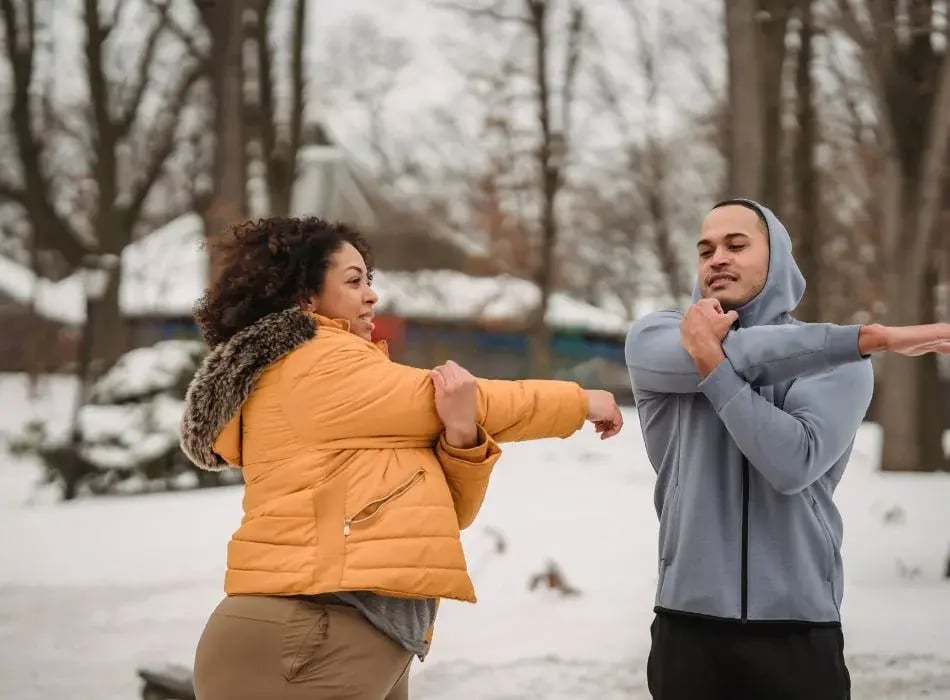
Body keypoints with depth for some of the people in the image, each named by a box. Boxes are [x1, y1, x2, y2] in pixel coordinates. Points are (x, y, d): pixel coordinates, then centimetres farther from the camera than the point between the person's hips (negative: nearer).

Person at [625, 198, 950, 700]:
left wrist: (711, 361, -14)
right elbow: (742, 357, -15)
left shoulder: (837, 360, 2)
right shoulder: (655, 339, 5)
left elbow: (794, 463, -15)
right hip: (690, 625, 1)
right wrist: (871, 337, -17)